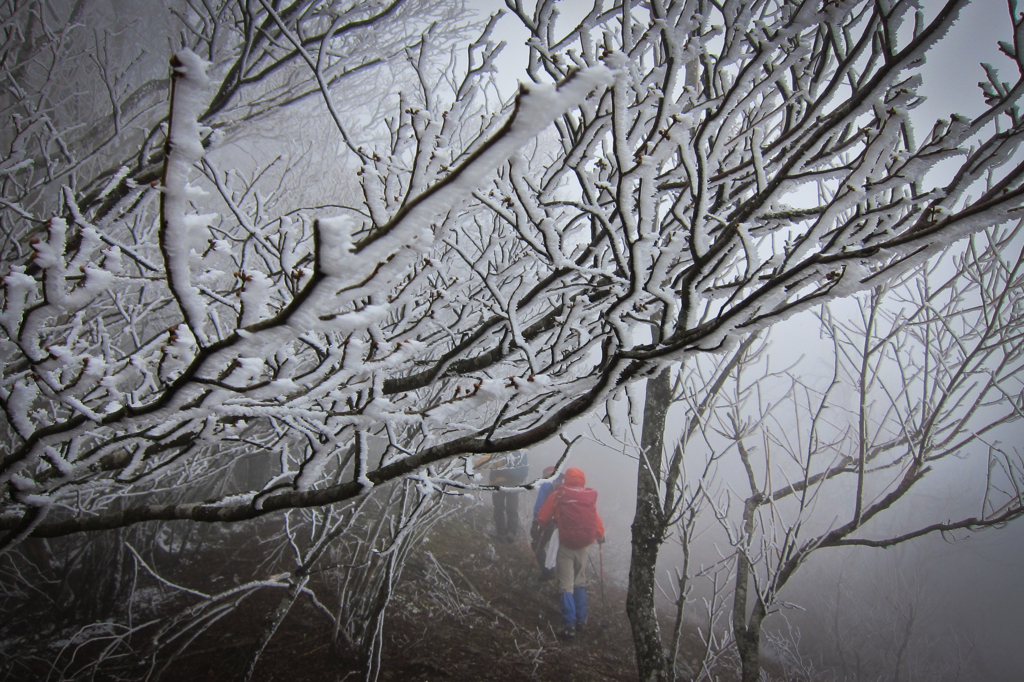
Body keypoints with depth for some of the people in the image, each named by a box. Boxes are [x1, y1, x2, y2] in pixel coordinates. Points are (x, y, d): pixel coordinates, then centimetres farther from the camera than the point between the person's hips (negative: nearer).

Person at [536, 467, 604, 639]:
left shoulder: (557, 496, -5)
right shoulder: (590, 497, 2)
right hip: (584, 545, 3)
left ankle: (570, 625, -4)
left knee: (566, 584, 2)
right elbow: (595, 518, 9)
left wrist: (545, 526, 21)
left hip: (565, 545, -3)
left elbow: (542, 518, -2)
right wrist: (600, 534, 28)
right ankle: (581, 621, 20)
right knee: (580, 582, 19)